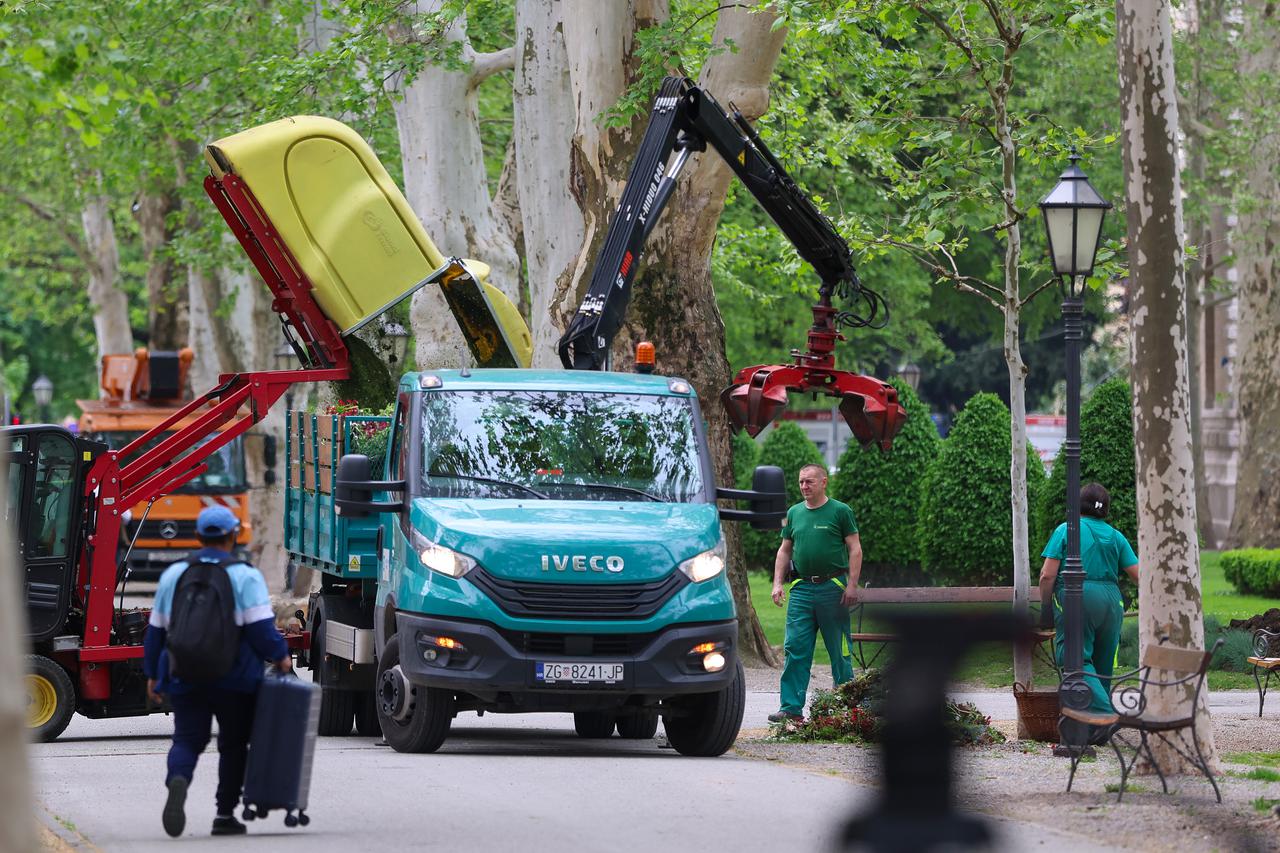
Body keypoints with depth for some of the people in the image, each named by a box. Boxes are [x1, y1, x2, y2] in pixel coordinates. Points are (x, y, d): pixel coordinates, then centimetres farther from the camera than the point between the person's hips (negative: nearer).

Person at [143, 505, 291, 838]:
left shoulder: (173, 574, 8)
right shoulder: (245, 576, -5)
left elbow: (156, 630, 12)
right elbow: (261, 627, -13)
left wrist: (153, 674, 19)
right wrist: (280, 656, 3)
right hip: (234, 679, -2)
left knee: (187, 739, 1)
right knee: (233, 743, 12)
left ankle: (177, 782, -31)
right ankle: (225, 814, 12)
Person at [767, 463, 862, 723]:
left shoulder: (840, 511, 0)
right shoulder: (794, 513, 13)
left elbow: (855, 549, -2)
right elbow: (785, 550, 19)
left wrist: (852, 585, -10)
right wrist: (778, 583, 8)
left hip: (832, 588, -4)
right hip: (802, 589, 4)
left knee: (839, 651, 3)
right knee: (795, 648, -3)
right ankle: (791, 707, -3)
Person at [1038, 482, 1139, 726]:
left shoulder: (1066, 530, 3)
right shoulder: (1115, 536, 13)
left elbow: (1047, 575, -4)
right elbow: (1139, 575, 7)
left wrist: (1045, 605, 6)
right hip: (1110, 599, 4)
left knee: (1078, 660, -8)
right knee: (1103, 664, 13)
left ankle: (1103, 713, -26)